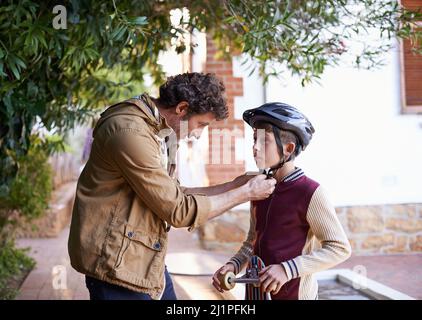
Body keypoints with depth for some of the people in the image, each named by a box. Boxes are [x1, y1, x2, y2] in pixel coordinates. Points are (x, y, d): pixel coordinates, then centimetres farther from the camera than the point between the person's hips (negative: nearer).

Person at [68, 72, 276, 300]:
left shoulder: (156, 129, 9)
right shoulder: (131, 132, -23)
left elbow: (173, 195, 14)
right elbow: (180, 210, -20)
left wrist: (232, 186, 9)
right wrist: (245, 193, -11)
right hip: (115, 262, -10)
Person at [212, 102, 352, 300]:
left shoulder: (309, 192, -16)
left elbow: (340, 248, -16)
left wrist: (287, 269, -23)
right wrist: (234, 265, -4)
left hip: (294, 293, -6)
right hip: (258, 291, 6)